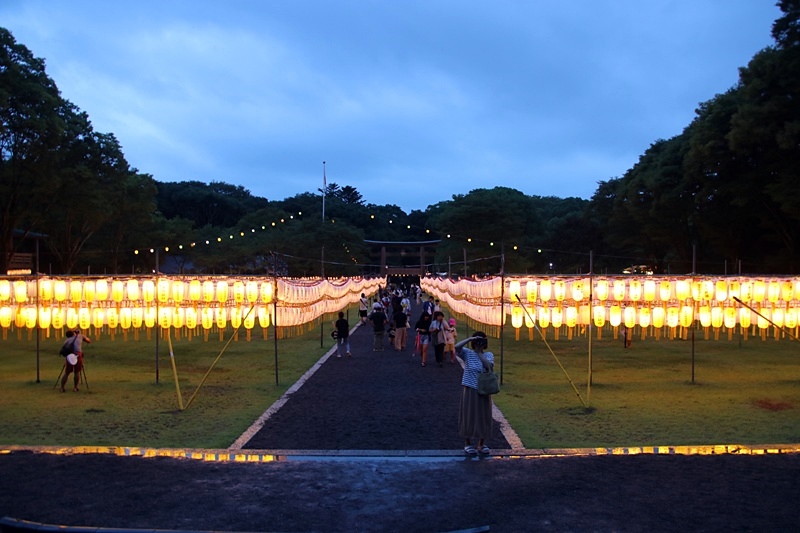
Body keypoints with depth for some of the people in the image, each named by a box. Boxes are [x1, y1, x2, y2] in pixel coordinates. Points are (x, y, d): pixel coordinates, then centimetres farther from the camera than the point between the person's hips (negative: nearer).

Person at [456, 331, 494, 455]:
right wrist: (470, 338, -24)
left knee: (483, 416, 9)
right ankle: (467, 444, 18)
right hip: (469, 389, -2)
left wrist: (479, 352, -15)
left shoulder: (489, 355, 1)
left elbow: (488, 366, -19)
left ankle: (482, 444, 24)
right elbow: (457, 347, -24)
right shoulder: (467, 353, -5)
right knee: (469, 415, 5)